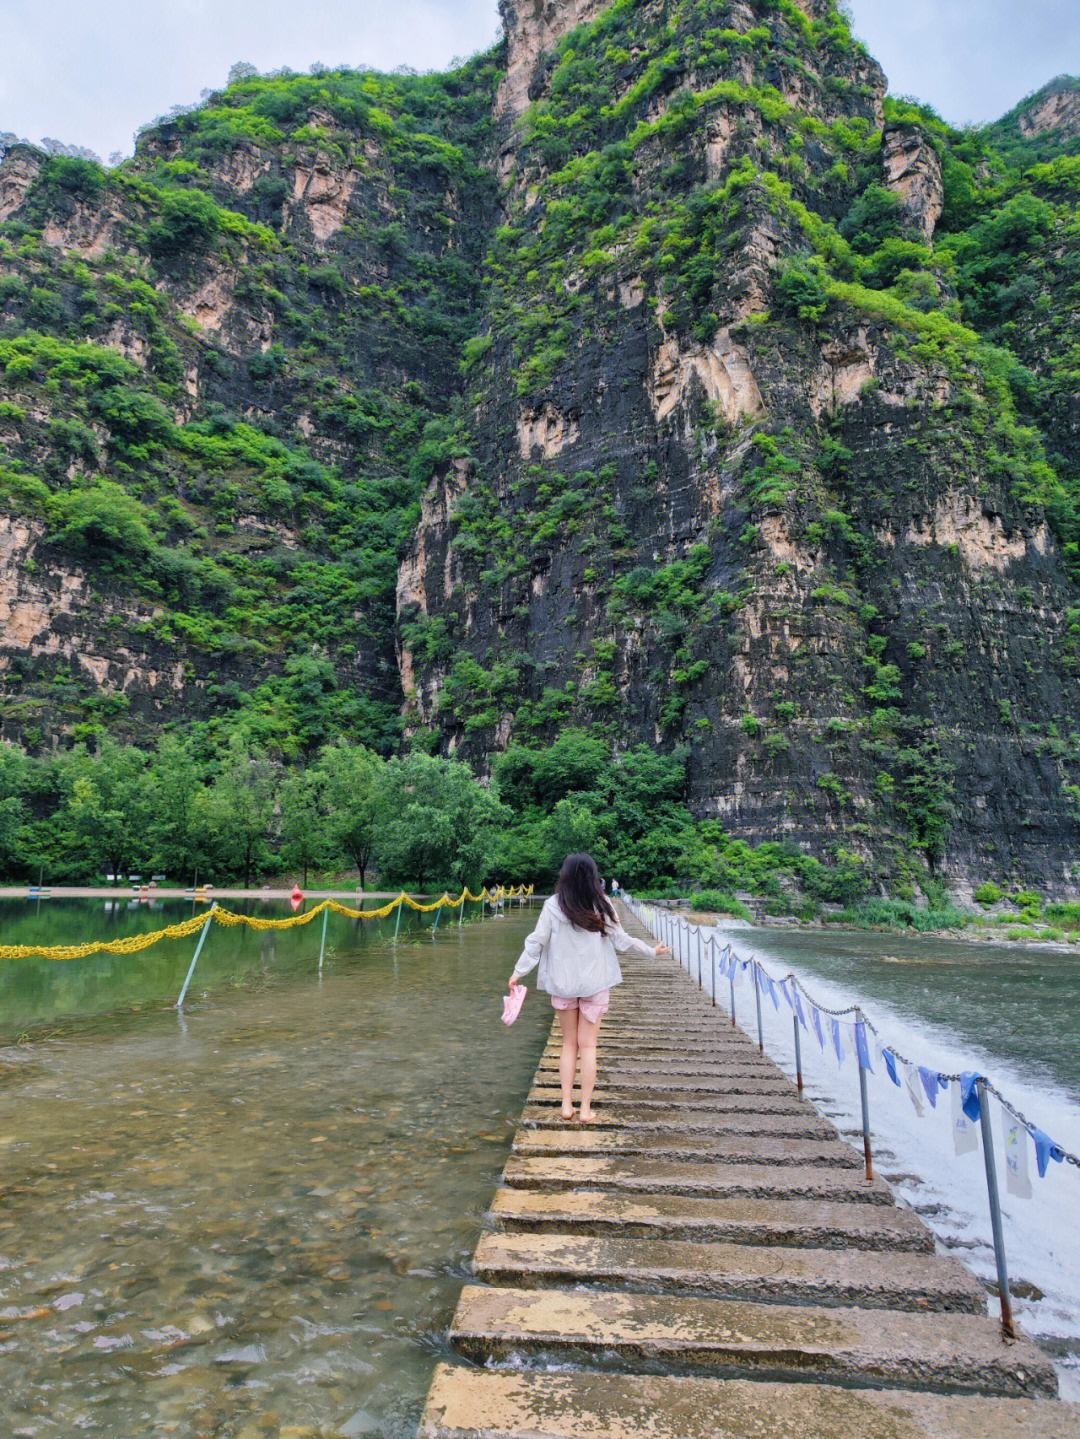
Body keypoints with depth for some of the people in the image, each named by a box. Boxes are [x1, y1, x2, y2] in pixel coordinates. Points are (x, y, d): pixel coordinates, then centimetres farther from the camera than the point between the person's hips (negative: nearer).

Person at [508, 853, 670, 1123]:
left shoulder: (553, 906, -9)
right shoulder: (602, 905, -7)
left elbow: (536, 942, -7)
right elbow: (621, 942, -1)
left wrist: (519, 972, 4)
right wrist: (652, 950, 14)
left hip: (563, 984, 0)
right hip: (595, 984, 0)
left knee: (569, 1043, 14)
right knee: (587, 1045, 8)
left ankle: (567, 1105, 16)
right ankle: (586, 1108, 12)